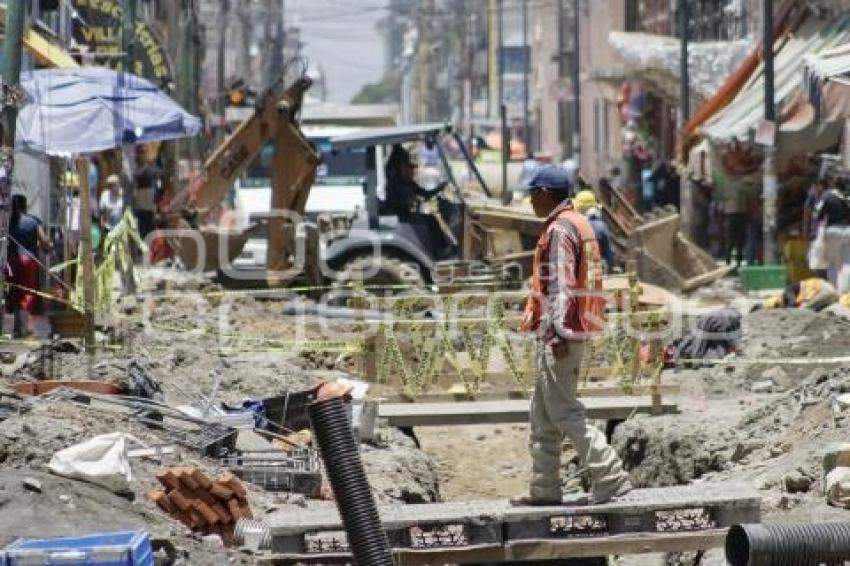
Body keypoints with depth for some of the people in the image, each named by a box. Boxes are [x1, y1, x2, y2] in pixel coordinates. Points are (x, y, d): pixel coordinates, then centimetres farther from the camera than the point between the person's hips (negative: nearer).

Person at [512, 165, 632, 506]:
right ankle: (545, 488, 18)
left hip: (559, 336, -11)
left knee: (563, 412, -9)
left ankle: (611, 480, -13)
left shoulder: (560, 229, -14)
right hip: (567, 332, 11)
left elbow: (561, 286, -21)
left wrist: (558, 332, -25)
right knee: (542, 415, 14)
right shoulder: (578, 224, 18)